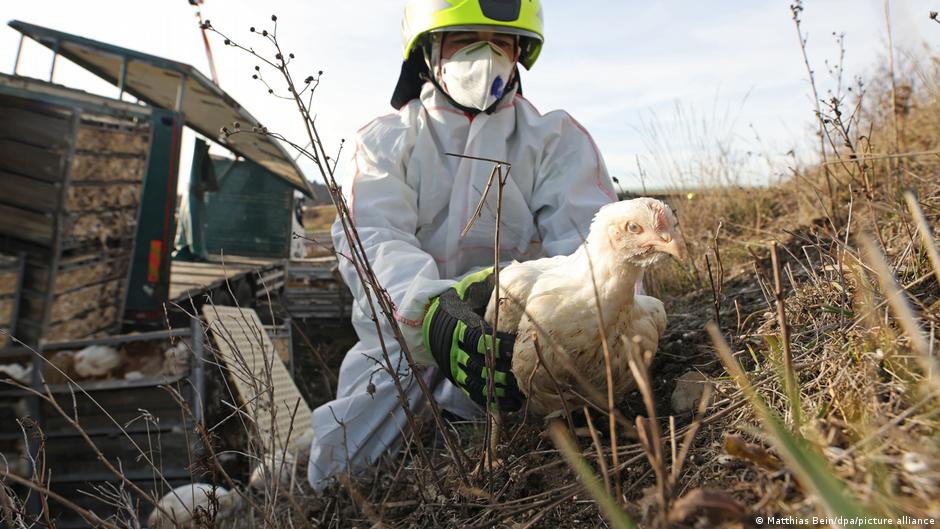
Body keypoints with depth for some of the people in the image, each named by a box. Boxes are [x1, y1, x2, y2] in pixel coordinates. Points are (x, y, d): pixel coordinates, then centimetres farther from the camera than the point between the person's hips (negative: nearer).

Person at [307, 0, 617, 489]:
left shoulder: (556, 139, 6)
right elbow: (367, 239, -14)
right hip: (401, 335, 1)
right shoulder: (386, 140, 6)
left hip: (515, 339, 0)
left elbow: (591, 241, -12)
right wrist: (430, 312, -37)